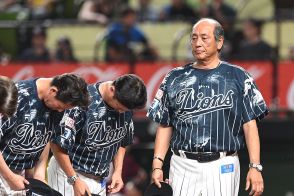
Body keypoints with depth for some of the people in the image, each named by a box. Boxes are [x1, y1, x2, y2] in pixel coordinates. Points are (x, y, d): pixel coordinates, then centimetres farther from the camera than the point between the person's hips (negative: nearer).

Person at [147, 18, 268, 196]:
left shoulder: (237, 77, 5)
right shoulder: (175, 78, 11)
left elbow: (249, 124, 0)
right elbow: (165, 126, 12)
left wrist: (255, 167, -9)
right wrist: (157, 165, 1)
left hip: (223, 168, -2)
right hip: (183, 167, 2)